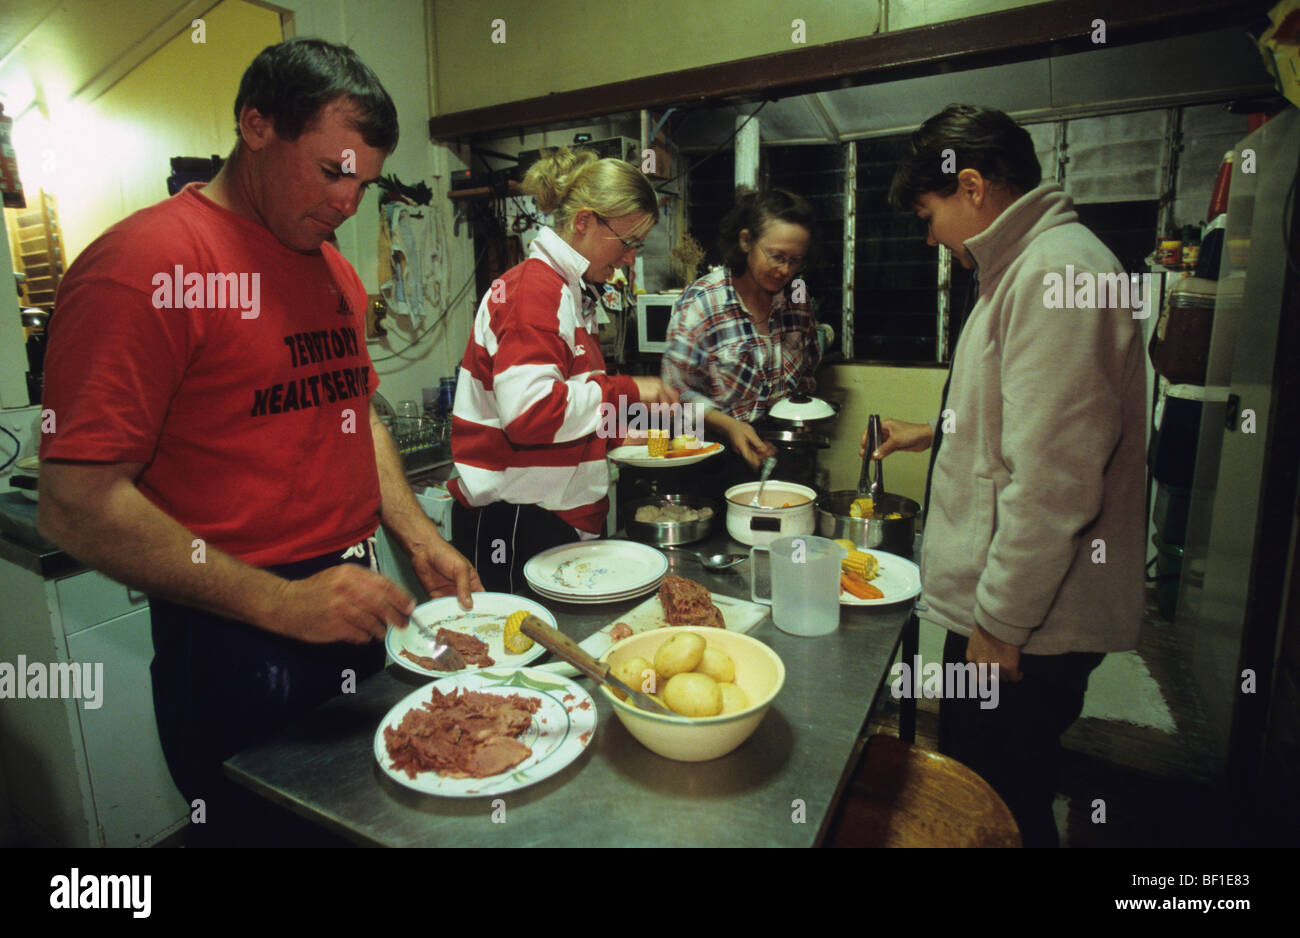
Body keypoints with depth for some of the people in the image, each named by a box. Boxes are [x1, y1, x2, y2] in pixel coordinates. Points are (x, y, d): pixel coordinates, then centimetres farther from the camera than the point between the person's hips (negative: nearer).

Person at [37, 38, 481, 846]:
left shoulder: (336, 270, 9)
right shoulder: (147, 262, -16)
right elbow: (78, 507, -19)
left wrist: (421, 540, 4)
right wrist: (283, 602, -23)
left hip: (356, 617, 8)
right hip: (235, 645, -7)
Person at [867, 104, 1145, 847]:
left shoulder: (1057, 271, -20)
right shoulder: (1031, 265, 15)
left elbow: (1051, 482, -25)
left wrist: (1002, 620, -19)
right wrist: (937, 433, 24)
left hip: (1024, 628, -10)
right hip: (1001, 609, 10)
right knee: (977, 795, 23)